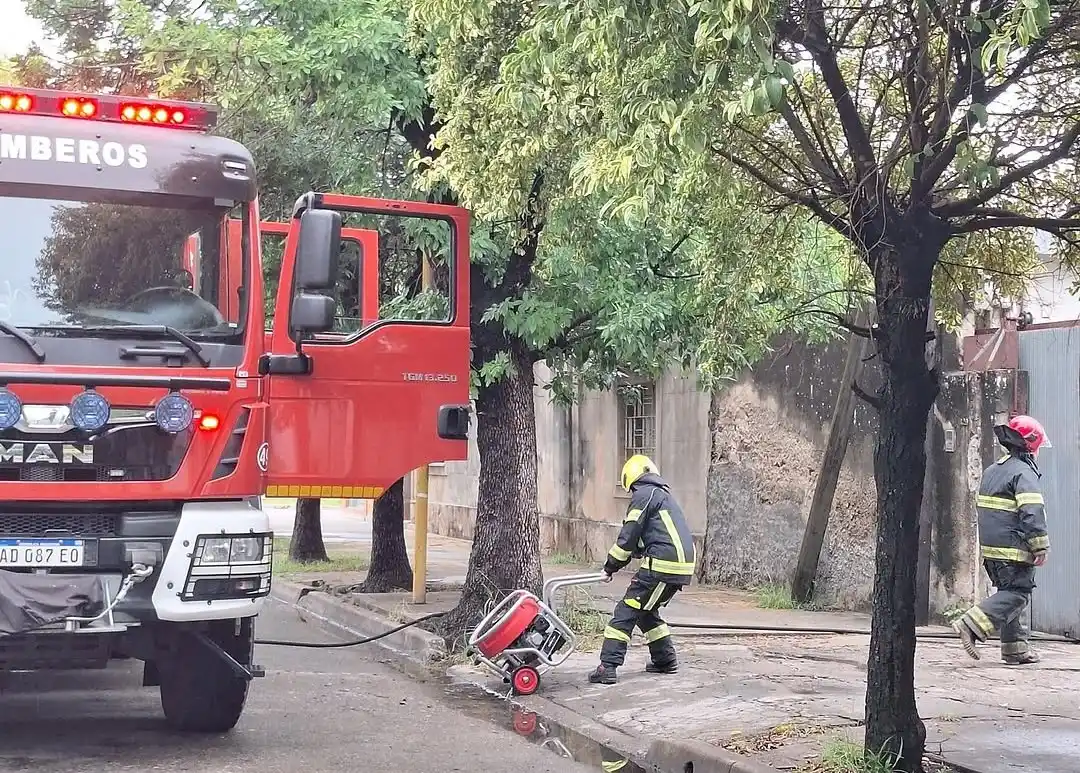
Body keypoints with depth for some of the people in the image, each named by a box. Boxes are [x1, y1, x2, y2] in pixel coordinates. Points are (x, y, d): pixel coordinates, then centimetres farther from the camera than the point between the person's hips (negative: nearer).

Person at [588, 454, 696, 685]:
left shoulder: (645, 493, -3)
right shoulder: (663, 494, 26)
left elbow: (628, 535, -6)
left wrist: (610, 567, 2)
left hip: (663, 564, -9)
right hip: (682, 565, 9)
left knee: (626, 612, -6)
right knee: (646, 611, 23)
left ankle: (608, 667, -13)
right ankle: (665, 660, 26)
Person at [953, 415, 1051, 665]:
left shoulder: (991, 470, 17)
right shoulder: (1024, 473, -11)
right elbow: (1032, 512, -21)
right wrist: (1041, 547, -19)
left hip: (990, 548, 9)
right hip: (1014, 550, -9)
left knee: (1008, 593, 15)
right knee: (1017, 594, -7)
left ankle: (1015, 648, 16)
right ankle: (972, 625, -21)